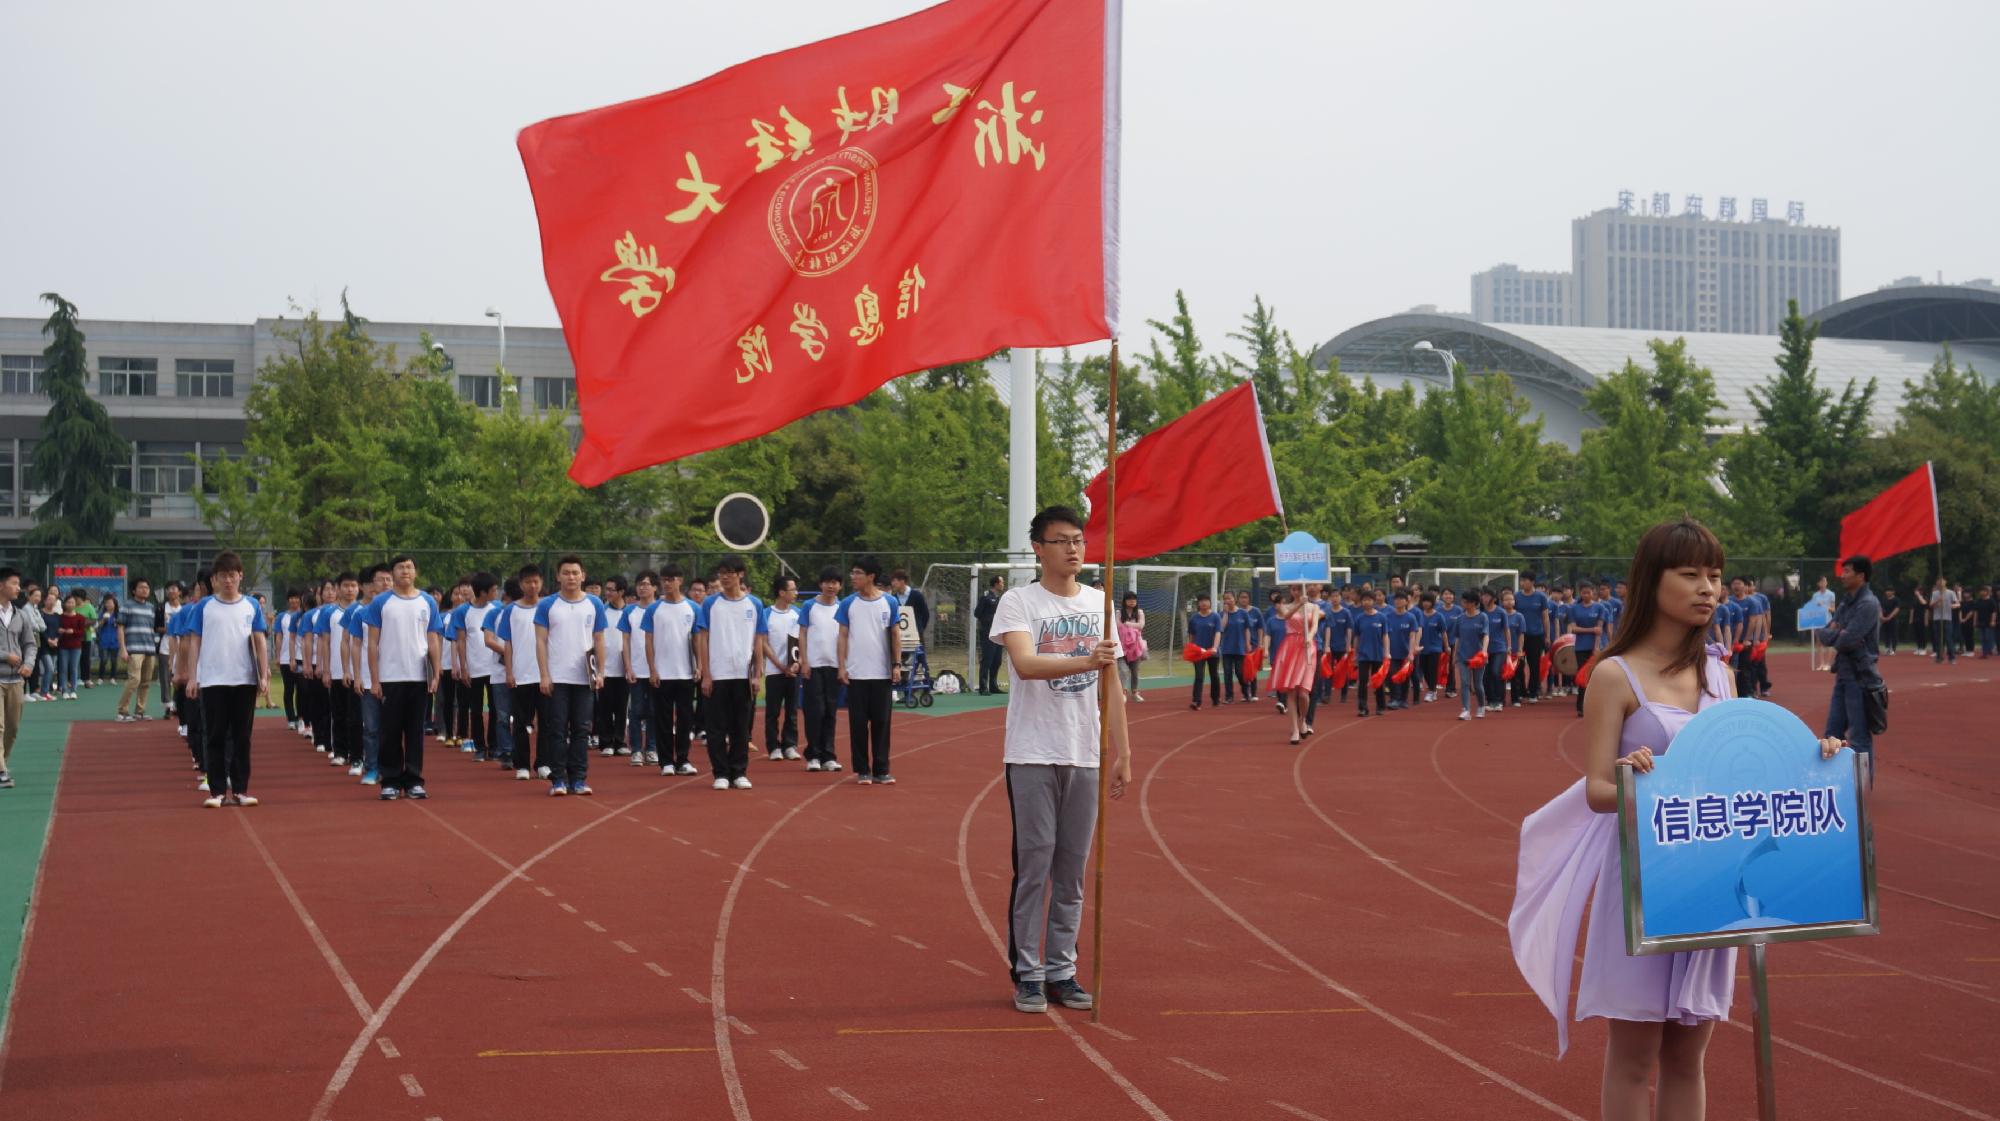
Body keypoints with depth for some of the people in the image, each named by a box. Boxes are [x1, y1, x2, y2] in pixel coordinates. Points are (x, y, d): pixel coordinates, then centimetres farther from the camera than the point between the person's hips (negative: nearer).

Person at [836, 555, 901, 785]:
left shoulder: (890, 602, 0)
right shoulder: (848, 603, 1)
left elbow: (895, 634, 4)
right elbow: (843, 636, 3)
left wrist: (897, 664, -3)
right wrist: (842, 667, -3)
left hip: (882, 673, 0)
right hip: (856, 673, 0)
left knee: (881, 722, 3)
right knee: (858, 722, 3)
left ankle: (881, 770, 9)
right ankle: (862, 770, 10)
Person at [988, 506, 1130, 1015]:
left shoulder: (1099, 604, 11)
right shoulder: (1018, 602, -5)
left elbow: (1111, 682, 15)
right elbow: (1025, 664, -23)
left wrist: (1122, 752, 11)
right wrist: (1084, 661, -37)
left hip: (1085, 757, 5)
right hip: (1032, 756, -5)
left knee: (1072, 868, 9)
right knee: (1033, 864, -2)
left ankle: (1062, 971, 16)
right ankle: (1027, 974, 6)